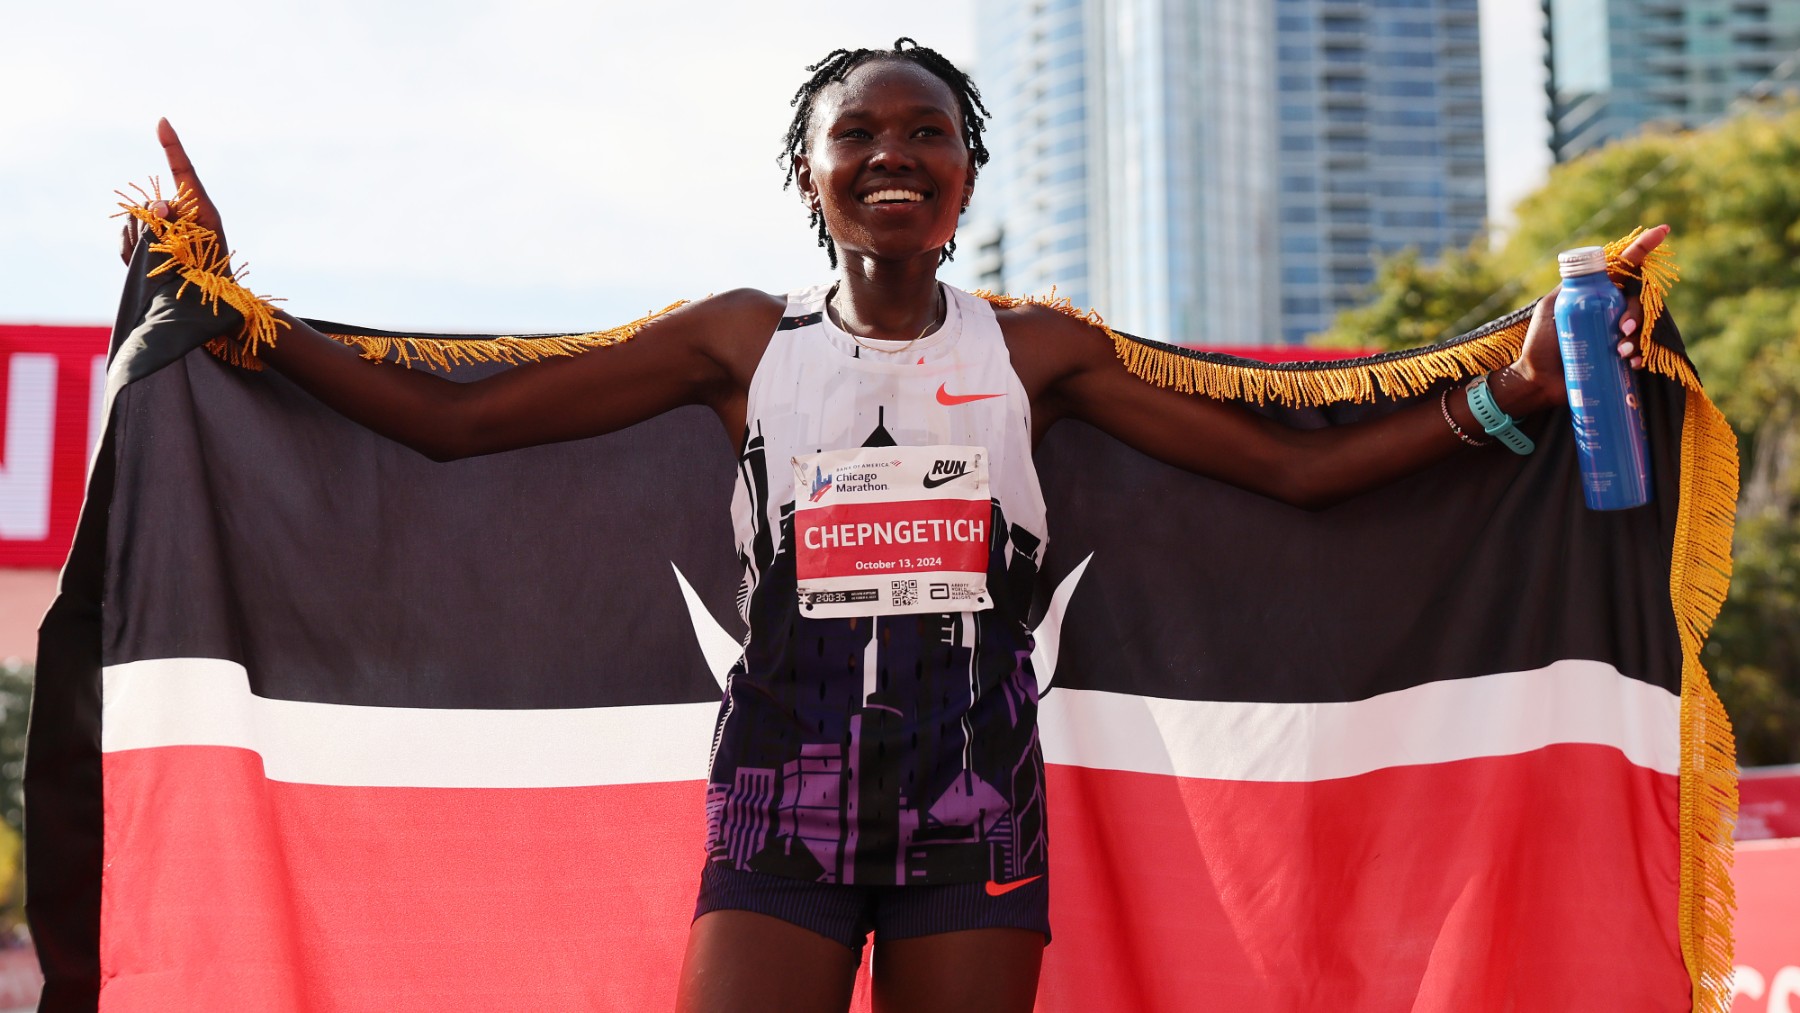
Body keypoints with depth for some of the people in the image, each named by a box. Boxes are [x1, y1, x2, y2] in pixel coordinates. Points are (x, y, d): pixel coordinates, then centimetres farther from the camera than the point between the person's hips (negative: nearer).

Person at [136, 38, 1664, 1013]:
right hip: (783, 779, 0)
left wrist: (1508, 396, -2)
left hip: (975, 792, 1)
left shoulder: (1035, 348, 9)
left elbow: (1297, 468, 7)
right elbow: (452, 418, 5)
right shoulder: (741, 342, 8)